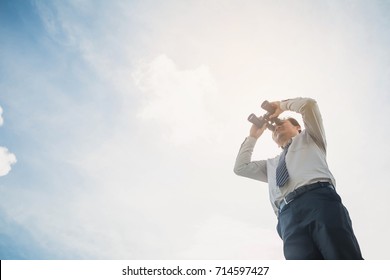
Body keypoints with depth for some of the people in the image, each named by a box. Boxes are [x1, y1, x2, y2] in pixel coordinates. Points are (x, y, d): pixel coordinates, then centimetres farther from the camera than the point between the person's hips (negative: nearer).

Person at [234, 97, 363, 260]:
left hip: (320, 200, -2)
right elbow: (240, 168, 38)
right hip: (289, 217, 3)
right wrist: (253, 136, 46)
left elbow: (309, 105, 18)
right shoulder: (271, 164, 42)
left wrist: (283, 105, 35)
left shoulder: (309, 137, 33)